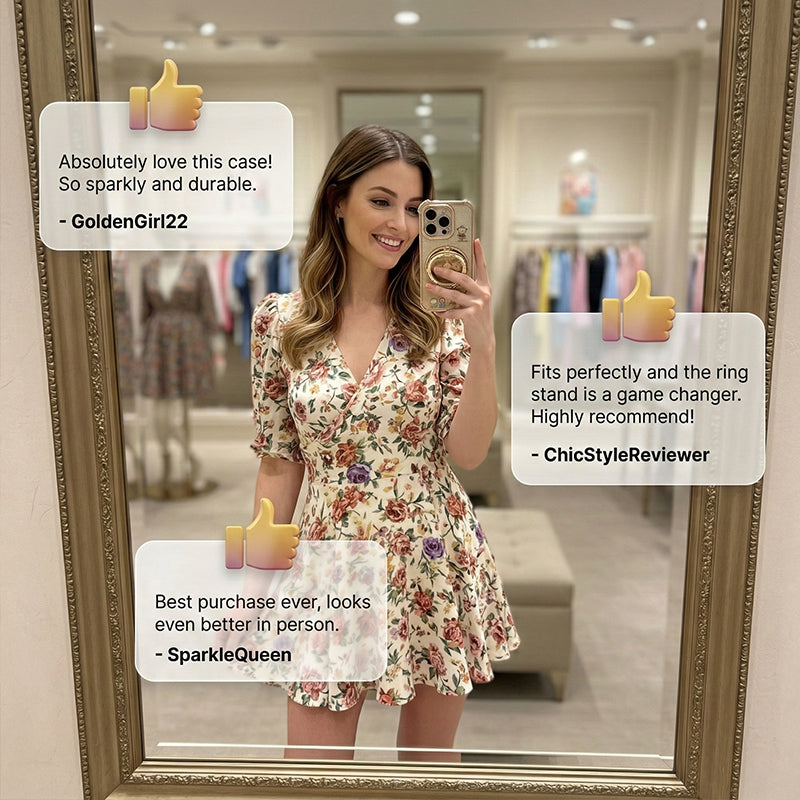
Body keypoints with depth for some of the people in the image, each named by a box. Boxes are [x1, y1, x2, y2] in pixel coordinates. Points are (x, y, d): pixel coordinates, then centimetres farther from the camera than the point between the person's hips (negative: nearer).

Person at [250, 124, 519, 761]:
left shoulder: (439, 316, -4)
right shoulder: (280, 320, -3)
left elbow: (469, 452, -10)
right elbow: (279, 465, 2)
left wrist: (482, 342, -22)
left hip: (436, 564, 1)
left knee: (430, 758, 19)